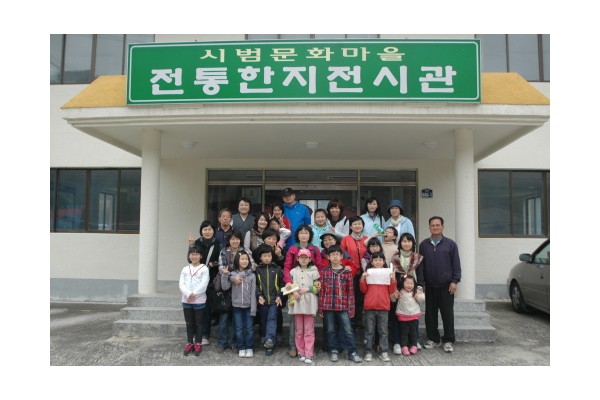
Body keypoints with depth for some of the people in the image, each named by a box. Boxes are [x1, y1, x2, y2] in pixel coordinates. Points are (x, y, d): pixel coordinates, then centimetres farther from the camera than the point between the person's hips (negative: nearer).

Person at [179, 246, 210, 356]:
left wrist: (194, 294, -19)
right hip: (186, 300, 4)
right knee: (189, 323, 11)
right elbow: (181, 284, -1)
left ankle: (198, 344, 15)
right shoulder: (185, 269, 8)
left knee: (198, 323, 5)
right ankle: (190, 343, 22)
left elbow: (204, 284, -13)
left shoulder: (204, 268, -4)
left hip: (199, 300, -3)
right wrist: (188, 294, -16)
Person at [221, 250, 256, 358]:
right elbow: (225, 287, -7)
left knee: (249, 328, 6)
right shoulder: (232, 274, -1)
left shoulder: (251, 275, -3)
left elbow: (253, 293, -5)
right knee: (239, 328, 8)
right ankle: (241, 348, 20)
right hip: (237, 306, 1)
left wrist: (253, 308, -8)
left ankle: (249, 348, 17)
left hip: (248, 306, -1)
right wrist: (224, 275, -16)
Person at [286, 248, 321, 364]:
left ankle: (309, 355, 2)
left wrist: (307, 289, -11)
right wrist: (294, 292, -6)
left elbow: (318, 288, 2)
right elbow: (288, 286, 11)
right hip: (296, 303, 2)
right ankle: (301, 352, 18)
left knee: (309, 330, -1)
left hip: (309, 303, -2)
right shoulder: (293, 271, 10)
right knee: (299, 330, 8)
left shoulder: (314, 272, 3)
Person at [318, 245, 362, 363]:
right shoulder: (324, 272, 3)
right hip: (328, 306, 1)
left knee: (347, 330, 1)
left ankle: (352, 352, 12)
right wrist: (320, 308, 1)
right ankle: (334, 351, 23)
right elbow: (321, 291, 3)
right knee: (331, 330, 10)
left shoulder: (347, 272, 2)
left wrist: (351, 308, 0)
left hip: (343, 306, -1)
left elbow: (350, 291, 3)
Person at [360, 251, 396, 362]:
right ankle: (368, 352, 11)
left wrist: (393, 279, -10)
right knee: (369, 331, 6)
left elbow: (391, 291, 5)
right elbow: (364, 290, 2)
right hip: (369, 306, -1)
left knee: (383, 331, 6)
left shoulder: (388, 273, 7)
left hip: (383, 306, 1)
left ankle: (383, 352, 12)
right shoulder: (368, 273, 4)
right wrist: (363, 279, -12)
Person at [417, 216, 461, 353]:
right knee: (430, 314, 8)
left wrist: (455, 281, -7)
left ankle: (448, 341, 13)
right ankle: (433, 339, 20)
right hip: (429, 286, 2)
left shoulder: (450, 244, 1)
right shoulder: (423, 245, 7)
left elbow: (456, 264, 0)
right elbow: (420, 264, 8)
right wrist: (420, 282, 3)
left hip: (446, 285, -2)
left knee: (447, 314, 2)